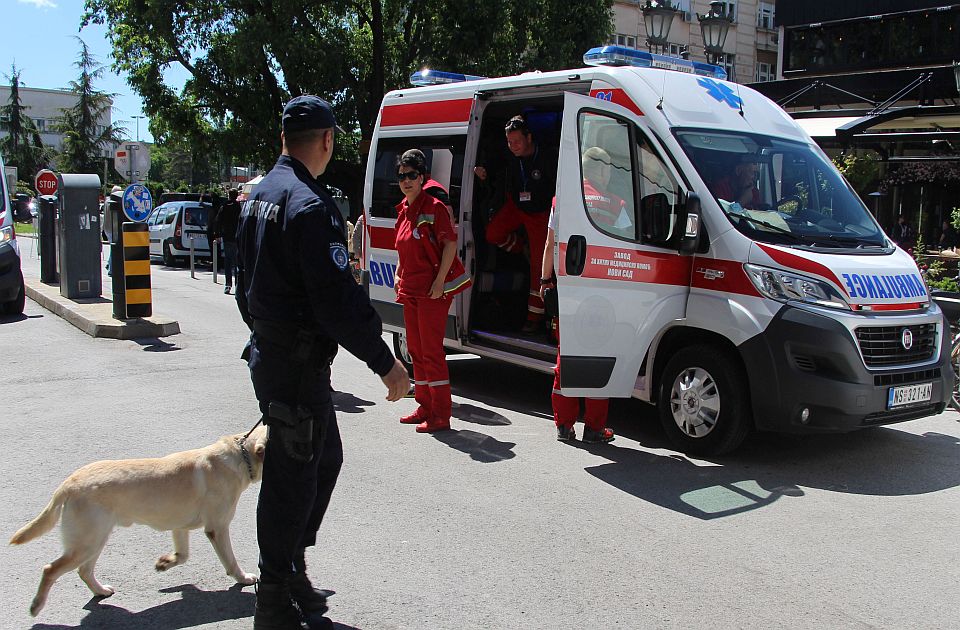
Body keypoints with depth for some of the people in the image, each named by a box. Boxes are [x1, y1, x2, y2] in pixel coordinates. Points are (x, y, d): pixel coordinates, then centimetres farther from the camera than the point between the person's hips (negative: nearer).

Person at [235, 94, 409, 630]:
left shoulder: (261, 195, 12)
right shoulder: (310, 206, -20)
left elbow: (248, 283, 20)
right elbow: (338, 299, -24)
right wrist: (384, 362, -19)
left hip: (270, 354, 10)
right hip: (299, 366, -10)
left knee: (325, 458, 21)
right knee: (293, 476, 1)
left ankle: (292, 568, 32)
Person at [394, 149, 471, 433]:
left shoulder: (434, 207, -10)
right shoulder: (403, 210, 13)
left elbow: (450, 244, -14)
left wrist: (439, 281, -19)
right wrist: (400, 277, 15)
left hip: (433, 289, -8)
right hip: (410, 289, 9)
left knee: (431, 350, -8)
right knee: (415, 349, 13)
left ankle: (440, 415, -3)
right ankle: (425, 407, 24)